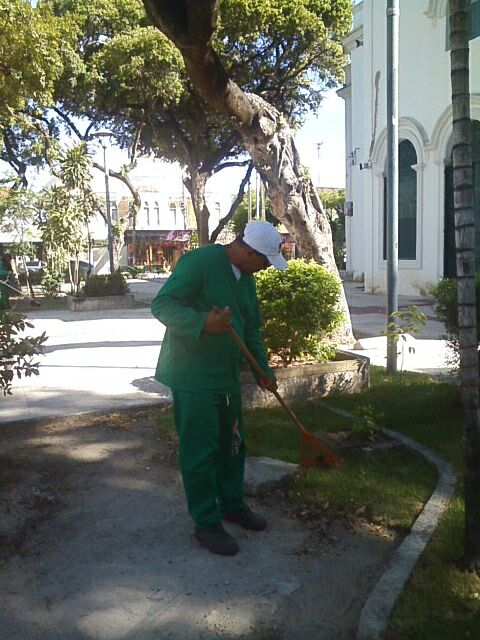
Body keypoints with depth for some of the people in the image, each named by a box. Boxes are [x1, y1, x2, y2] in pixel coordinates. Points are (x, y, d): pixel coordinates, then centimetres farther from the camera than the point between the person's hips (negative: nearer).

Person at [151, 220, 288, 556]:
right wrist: (203, 323, -37)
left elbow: (251, 329, 20)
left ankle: (233, 505, 37)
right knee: (200, 451, 0)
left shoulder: (246, 277, 11)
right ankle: (207, 523, 15)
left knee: (232, 443, 19)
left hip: (227, 377, 9)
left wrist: (263, 370, 18)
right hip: (192, 377, -9)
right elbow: (162, 304, -22)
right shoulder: (198, 262, -17)